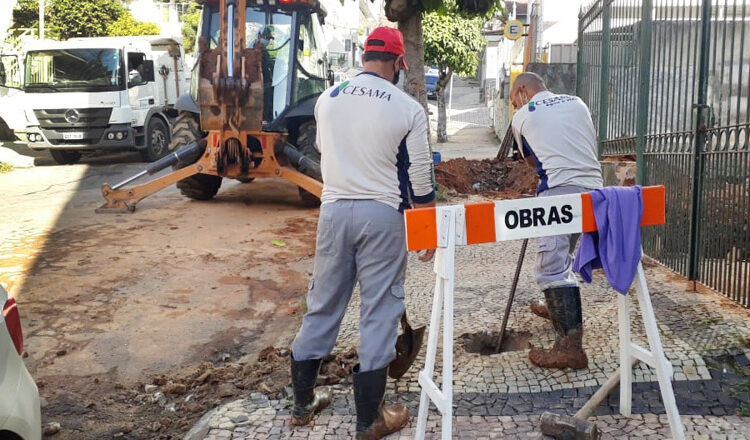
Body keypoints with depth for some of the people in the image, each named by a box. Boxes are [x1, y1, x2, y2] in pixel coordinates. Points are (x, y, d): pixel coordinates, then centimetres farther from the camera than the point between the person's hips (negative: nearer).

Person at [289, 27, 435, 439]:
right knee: (379, 310, 5)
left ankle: (303, 402, 29)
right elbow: (420, 177, -3)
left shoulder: (328, 98, 4)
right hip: (382, 215, -3)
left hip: (334, 209, 4)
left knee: (323, 304, 15)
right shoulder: (408, 109, -6)